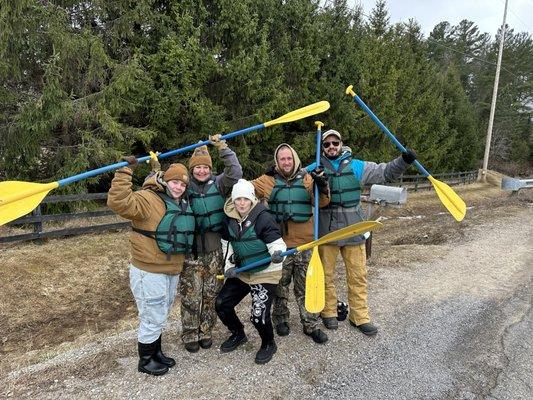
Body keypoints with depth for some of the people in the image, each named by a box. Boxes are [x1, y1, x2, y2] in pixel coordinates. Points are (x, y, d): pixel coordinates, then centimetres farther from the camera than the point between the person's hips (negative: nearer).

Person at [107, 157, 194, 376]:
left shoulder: (183, 204, 9)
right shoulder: (148, 199, -17)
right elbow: (118, 202, -33)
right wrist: (124, 172, -36)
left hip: (171, 271, 8)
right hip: (149, 272, -8)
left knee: (160, 316, 24)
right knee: (152, 318, 5)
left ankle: (156, 352, 43)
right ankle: (145, 361, 27)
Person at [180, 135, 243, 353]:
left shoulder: (218, 183, 0)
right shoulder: (185, 187, -1)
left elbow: (235, 172, -14)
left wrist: (223, 147, -17)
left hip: (215, 250, 1)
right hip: (191, 251, -1)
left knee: (211, 294, 13)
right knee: (191, 295, 7)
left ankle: (205, 332, 32)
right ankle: (190, 335, 27)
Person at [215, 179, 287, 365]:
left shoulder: (263, 217, -19)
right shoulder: (229, 219, -1)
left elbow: (277, 243, -21)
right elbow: (227, 245, 12)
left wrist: (277, 254, -43)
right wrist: (229, 266, 1)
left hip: (265, 273, -6)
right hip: (241, 272, 7)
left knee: (259, 315, -11)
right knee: (222, 304, 10)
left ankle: (268, 344, 22)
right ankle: (238, 334, 38)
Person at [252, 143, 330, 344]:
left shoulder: (307, 178, 2)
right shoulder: (268, 180, 0)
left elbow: (322, 202, -6)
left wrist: (322, 186, -23)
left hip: (305, 244, 1)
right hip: (279, 244, 0)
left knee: (306, 287, 10)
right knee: (280, 285, 15)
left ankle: (311, 325, 22)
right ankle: (280, 319, 34)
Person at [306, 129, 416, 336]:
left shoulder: (356, 166, 6)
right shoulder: (314, 169, 2)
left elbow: (385, 172, 5)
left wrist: (403, 161, -10)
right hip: (326, 231, -1)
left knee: (358, 275, 8)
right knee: (326, 275, 11)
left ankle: (360, 316, 23)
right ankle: (329, 312, 29)